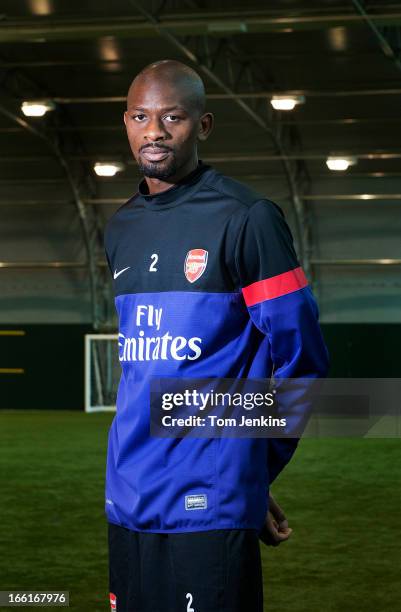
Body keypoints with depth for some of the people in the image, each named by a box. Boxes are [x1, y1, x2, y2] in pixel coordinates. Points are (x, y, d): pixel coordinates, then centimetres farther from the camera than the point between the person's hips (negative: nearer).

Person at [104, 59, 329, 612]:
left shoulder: (246, 218, -6)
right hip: (128, 499, 6)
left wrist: (251, 472, 1)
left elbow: (301, 361, -4)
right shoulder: (119, 231, 14)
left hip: (209, 506, -6)